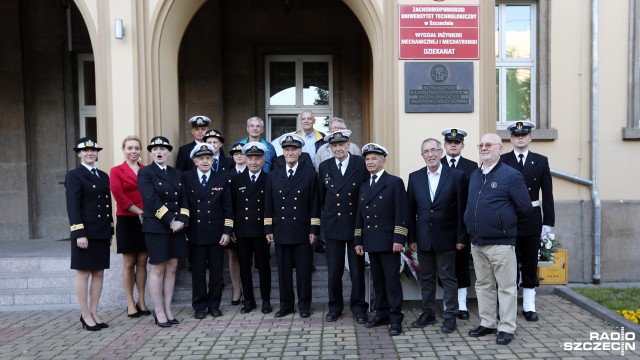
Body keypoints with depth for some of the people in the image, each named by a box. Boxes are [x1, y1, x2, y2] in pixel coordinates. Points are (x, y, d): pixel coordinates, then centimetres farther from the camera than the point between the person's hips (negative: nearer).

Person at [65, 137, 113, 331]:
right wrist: (79, 233, -17)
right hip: (85, 232, -6)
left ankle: (94, 313, 18)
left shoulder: (104, 176, 15)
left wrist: (110, 231, 12)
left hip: (102, 233, 6)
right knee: (83, 273, 2)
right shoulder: (74, 175, -3)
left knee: (99, 273, 9)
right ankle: (85, 315, 11)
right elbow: (72, 206, -11)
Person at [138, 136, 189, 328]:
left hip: (177, 227, 5)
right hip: (156, 228, -5)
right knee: (158, 269, 1)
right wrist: (170, 221, -17)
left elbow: (184, 199, 8)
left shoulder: (176, 173, 13)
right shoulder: (145, 173, -3)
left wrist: (182, 220, -8)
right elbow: (152, 201, -14)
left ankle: (168, 309, 16)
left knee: (172, 268, 7)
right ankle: (159, 311, 11)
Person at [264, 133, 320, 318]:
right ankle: (286, 305, 20)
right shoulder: (273, 176, 9)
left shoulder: (310, 174, 2)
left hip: (303, 232, -2)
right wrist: (268, 229, 3)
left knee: (304, 270, 4)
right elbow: (269, 206, 9)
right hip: (281, 232, 2)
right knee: (283, 271, 8)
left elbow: (315, 206, -1)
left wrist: (314, 230, -5)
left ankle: (304, 306, 17)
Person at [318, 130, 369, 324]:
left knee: (357, 269, 7)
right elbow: (321, 197, 11)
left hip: (356, 224, -2)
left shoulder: (362, 164, -4)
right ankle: (335, 306, 25)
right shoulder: (324, 166, 4)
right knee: (334, 270, 10)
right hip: (332, 225, 2)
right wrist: (327, 214, 10)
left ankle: (358, 307, 21)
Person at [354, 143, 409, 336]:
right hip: (371, 242, 6)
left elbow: (401, 213, -9)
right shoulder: (364, 186, 17)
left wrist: (399, 239, -15)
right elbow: (360, 215, 18)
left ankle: (396, 320, 5)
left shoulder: (395, 183, -3)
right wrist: (358, 240, 13)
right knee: (377, 280, 12)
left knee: (392, 280, -2)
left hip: (388, 241, -6)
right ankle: (382, 314, 22)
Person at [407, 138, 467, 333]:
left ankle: (450, 316, 17)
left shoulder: (456, 176, -4)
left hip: (446, 237, -3)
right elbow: (411, 210, 5)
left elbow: (461, 209, -4)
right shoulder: (414, 177, 4)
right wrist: (411, 238, 1)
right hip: (423, 238, 3)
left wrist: (461, 237, -7)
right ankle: (428, 313, 25)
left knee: (448, 278, 6)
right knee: (426, 278, 13)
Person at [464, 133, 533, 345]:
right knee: (483, 285, 15)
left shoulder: (511, 175, -9)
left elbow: (525, 208, -7)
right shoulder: (474, 176, 12)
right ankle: (487, 323, 27)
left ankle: (506, 328, 13)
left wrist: (508, 225, 4)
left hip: (500, 243, -7)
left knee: (506, 287, 3)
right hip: (477, 243, 7)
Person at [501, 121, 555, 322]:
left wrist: (548, 221, -1)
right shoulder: (502, 161, -1)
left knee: (530, 264, 10)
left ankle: (529, 306, 21)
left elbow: (547, 194, 3)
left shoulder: (541, 161, 4)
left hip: (532, 220, 2)